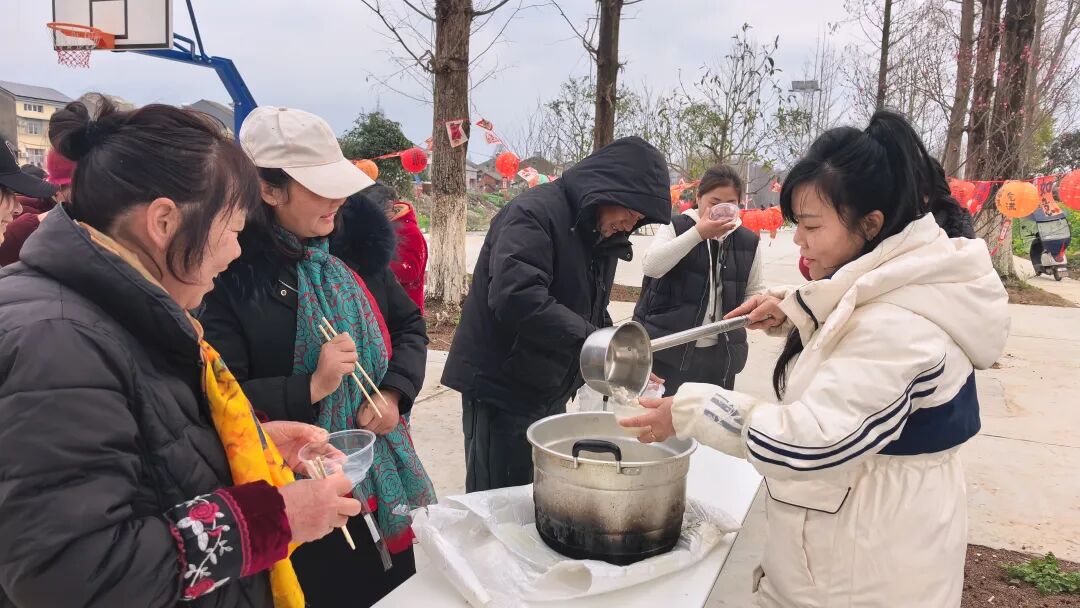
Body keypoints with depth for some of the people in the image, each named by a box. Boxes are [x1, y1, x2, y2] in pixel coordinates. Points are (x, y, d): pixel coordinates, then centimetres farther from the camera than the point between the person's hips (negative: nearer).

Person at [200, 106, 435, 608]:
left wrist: (394, 393, -7)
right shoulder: (232, 272, -16)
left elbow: (410, 326, 9)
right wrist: (310, 388, -25)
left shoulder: (355, 245, 2)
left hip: (384, 471, 6)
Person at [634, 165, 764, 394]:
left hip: (720, 355, 4)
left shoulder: (747, 241, 7)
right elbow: (651, 266, -19)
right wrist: (698, 233, -22)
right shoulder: (676, 227, -2)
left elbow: (755, 291, 17)